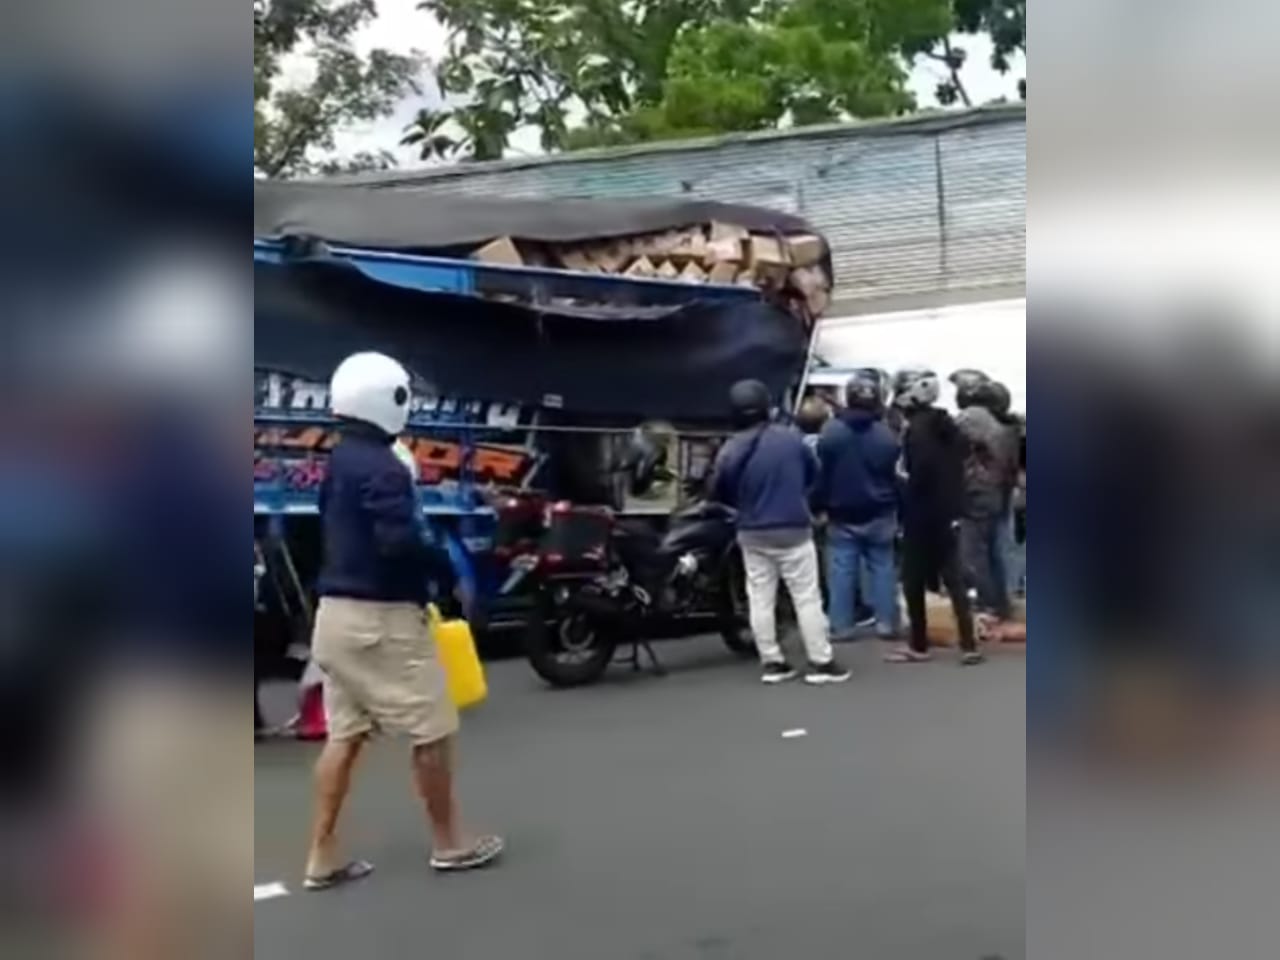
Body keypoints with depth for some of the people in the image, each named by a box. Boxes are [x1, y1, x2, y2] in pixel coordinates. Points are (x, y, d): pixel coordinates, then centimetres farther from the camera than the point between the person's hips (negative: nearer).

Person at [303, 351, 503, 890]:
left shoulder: (338, 463, 11)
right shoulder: (382, 468, -18)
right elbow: (400, 543, -28)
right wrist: (434, 560, -7)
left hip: (336, 612, 9)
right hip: (379, 617, -9)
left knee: (344, 735, 12)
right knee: (432, 732, 4)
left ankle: (322, 858, 14)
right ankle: (449, 844, 16)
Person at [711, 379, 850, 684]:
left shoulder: (730, 450, -8)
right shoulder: (791, 438, -8)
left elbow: (719, 494, 3)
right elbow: (813, 473, 8)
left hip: (753, 534, 2)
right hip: (793, 530, -1)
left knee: (760, 600, 10)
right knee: (807, 597, 3)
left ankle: (772, 662, 12)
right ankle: (821, 662, 4)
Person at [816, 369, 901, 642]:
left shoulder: (830, 432, -9)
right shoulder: (886, 434, -6)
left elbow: (821, 474, -5)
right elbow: (895, 476, 0)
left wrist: (820, 507, 5)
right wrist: (896, 511, 9)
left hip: (841, 515, -1)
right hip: (879, 515, 1)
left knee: (842, 571, 2)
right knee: (882, 567, 8)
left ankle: (841, 626, 3)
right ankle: (886, 623, 8)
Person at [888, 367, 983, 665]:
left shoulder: (916, 430, -16)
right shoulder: (948, 425, 11)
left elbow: (918, 475, -25)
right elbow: (959, 467, 14)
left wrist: (906, 506, -12)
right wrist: (954, 504, 17)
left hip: (922, 518, -8)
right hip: (948, 515, 8)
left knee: (914, 582, 4)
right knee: (954, 579, 8)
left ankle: (919, 646, 11)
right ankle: (969, 645, 5)